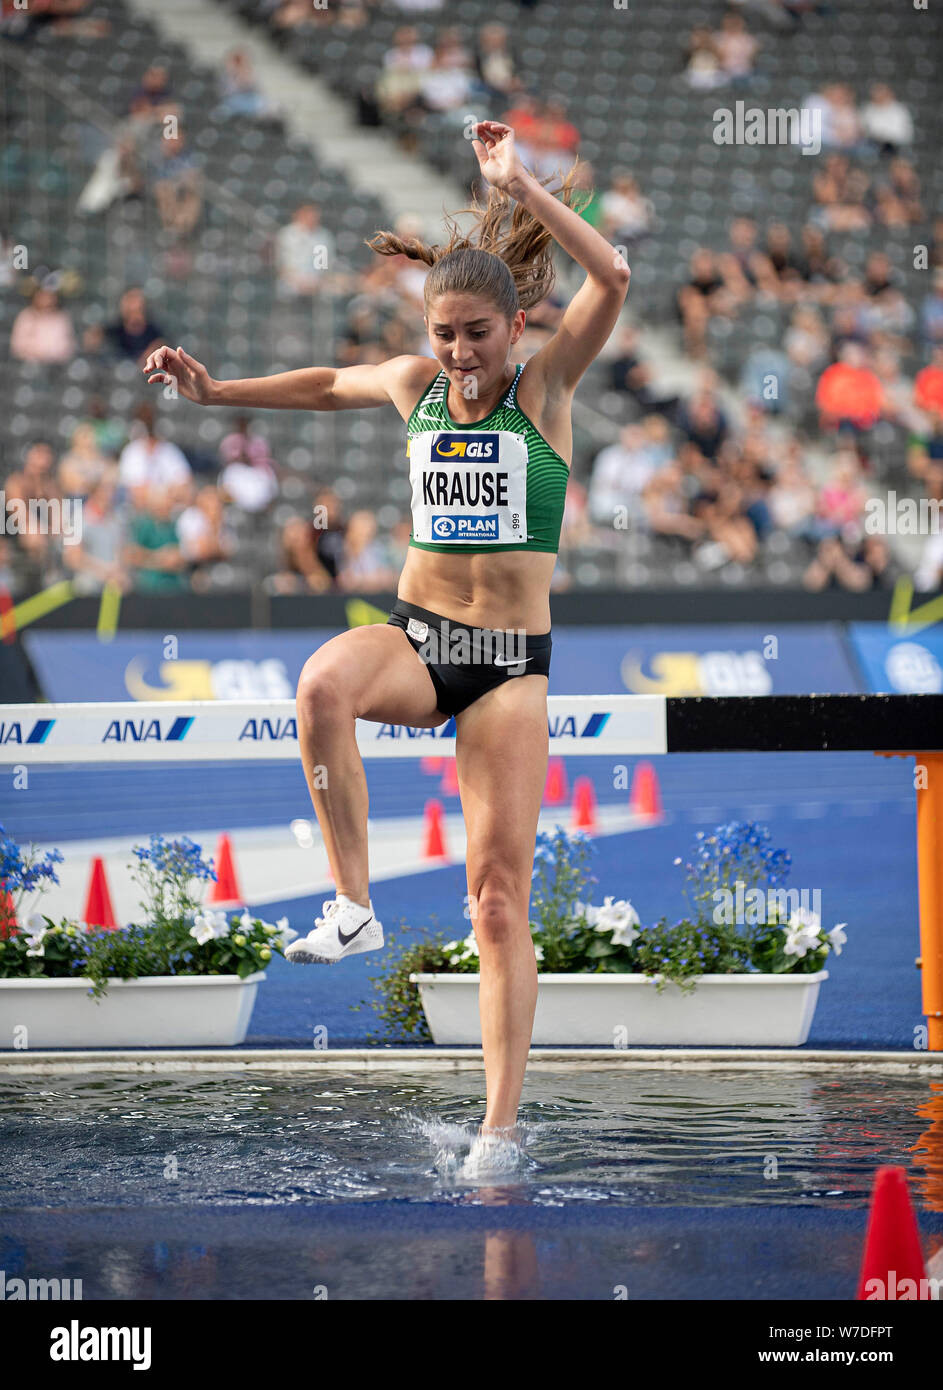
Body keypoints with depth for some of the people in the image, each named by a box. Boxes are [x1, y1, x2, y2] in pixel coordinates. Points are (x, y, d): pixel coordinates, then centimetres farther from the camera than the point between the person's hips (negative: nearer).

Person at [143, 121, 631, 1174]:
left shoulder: (544, 385, -3)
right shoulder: (415, 385, 7)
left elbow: (611, 279, -19)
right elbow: (329, 385, 29)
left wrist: (519, 187, -22)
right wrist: (213, 390, 25)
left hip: (511, 661, -2)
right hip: (414, 637, 2)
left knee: (500, 890, -5)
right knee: (324, 682, -36)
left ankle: (501, 1124, 0)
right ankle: (353, 907, -27)